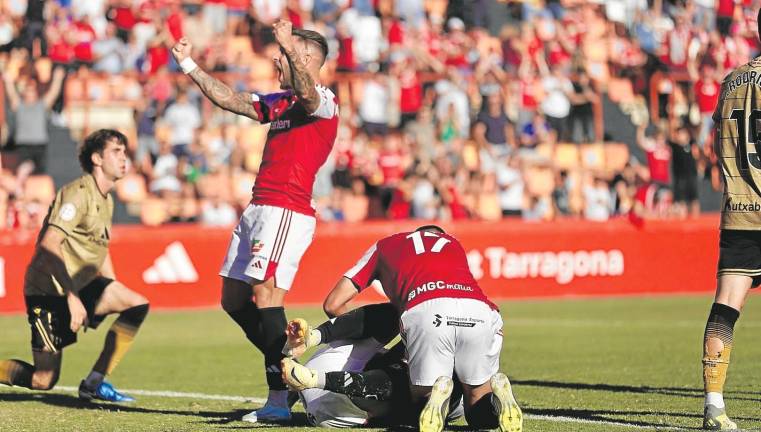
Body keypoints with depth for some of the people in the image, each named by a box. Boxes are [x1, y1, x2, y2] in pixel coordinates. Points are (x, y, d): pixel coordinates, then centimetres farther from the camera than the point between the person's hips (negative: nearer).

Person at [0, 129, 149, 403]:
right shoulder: (79, 194, -16)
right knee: (43, 381, -11)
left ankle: (94, 383, -3)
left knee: (137, 306, -9)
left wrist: (115, 296, 19)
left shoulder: (106, 201, 13)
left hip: (80, 285, 9)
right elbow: (49, 244, -26)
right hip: (48, 290, -9)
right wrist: (72, 297, -29)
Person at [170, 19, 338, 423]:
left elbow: (308, 94, -30)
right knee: (233, 300, 10)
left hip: (286, 211, -10)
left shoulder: (325, 102, -6)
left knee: (264, 292, -20)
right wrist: (189, 65, 22)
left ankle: (280, 399, -22)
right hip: (258, 209, 10)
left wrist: (290, 47, -39)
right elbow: (229, 99, 24)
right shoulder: (279, 102, 21)